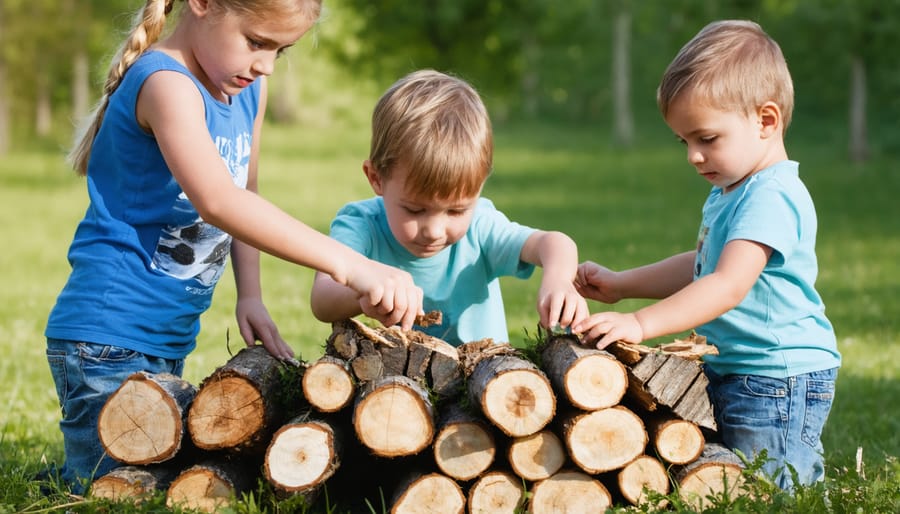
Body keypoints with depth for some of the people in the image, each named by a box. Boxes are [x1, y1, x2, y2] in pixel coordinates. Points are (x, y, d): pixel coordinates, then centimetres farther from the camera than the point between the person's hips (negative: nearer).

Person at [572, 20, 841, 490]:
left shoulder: (771, 198, -20)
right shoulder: (729, 191, 13)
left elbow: (730, 285, -31)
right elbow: (699, 266, 27)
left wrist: (641, 323, -37)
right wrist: (619, 285, 18)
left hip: (779, 380, -10)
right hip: (731, 373, 10)